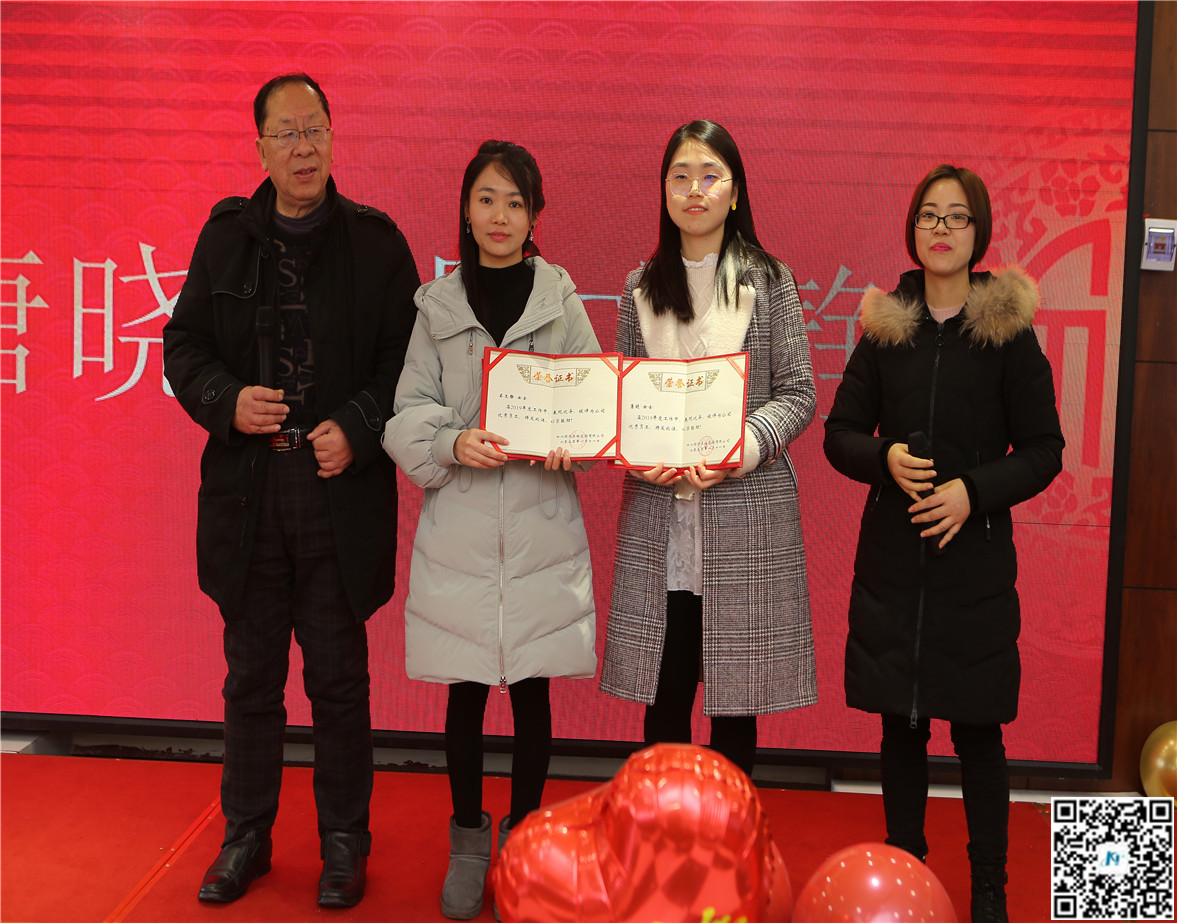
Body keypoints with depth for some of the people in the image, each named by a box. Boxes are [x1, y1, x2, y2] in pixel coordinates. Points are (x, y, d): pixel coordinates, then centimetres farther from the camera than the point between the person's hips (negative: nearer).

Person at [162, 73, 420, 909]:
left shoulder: (375, 239, 0)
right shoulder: (226, 235, 7)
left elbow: (407, 358, 0)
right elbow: (184, 343, 10)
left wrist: (357, 429, -14)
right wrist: (225, 401, -8)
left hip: (342, 488, -2)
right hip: (246, 487, 2)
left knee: (338, 675, 8)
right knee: (251, 673, 13)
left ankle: (344, 841, 25)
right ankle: (246, 837, 30)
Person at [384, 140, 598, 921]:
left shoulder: (561, 299, 4)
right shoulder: (438, 305, 6)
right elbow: (410, 412, 3)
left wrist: (567, 439, -18)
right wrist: (453, 442, -17)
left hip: (542, 526, 0)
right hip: (460, 527, 1)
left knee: (532, 689, 7)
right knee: (466, 691, 6)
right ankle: (469, 842, 26)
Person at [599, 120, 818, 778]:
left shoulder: (768, 280, 3)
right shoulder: (642, 287, 11)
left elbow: (798, 395, 0)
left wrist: (739, 448, -16)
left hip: (746, 509, -2)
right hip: (658, 514, 2)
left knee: (736, 696, 4)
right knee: (663, 694, 6)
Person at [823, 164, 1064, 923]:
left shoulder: (1010, 332, -2)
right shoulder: (884, 326, 4)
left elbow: (1044, 450, -1)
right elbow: (840, 433, 8)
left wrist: (974, 491, -16)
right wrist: (884, 459, -13)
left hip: (975, 558, -2)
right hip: (891, 555, 2)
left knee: (976, 726, 5)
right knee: (901, 720, 11)